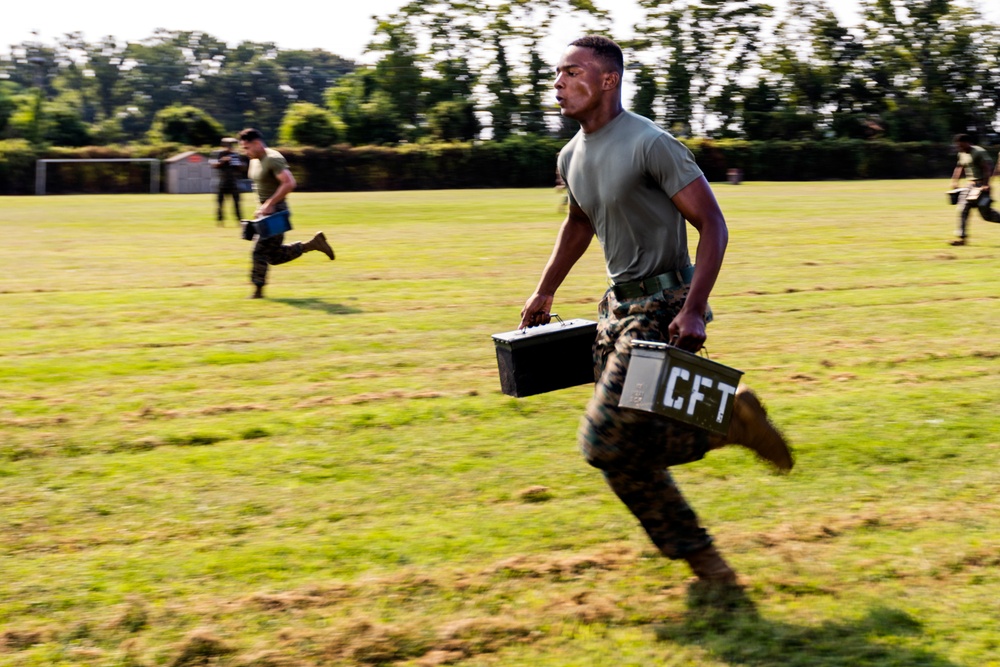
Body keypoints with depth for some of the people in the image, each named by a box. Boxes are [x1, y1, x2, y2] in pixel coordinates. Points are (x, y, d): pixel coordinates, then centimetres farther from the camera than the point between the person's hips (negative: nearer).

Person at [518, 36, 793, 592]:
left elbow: (712, 225, -16)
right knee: (625, 452, 6)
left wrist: (693, 311, -25)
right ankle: (705, 565, 18)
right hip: (619, 306, 9)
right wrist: (544, 293, 27)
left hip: (662, 309, -9)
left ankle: (729, 423, 3)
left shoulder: (650, 145, -16)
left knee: (607, 442, -16)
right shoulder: (572, 157, 10)